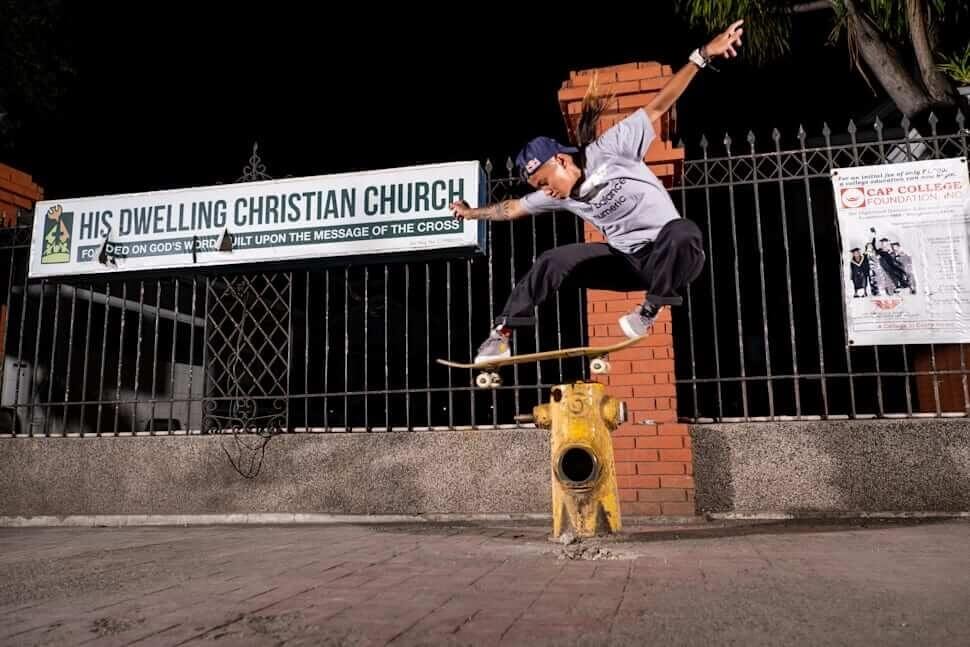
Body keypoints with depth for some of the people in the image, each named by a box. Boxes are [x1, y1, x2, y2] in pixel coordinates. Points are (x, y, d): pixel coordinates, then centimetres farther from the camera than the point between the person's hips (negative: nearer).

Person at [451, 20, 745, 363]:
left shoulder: (609, 150, -14)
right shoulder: (559, 196, 4)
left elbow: (657, 106, -17)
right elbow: (513, 208, 19)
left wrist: (703, 55, -22)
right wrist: (472, 213, 30)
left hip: (670, 258, -5)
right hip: (628, 261, 6)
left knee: (681, 231, -39)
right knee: (554, 262, -5)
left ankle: (650, 309, -18)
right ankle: (501, 334, 3)